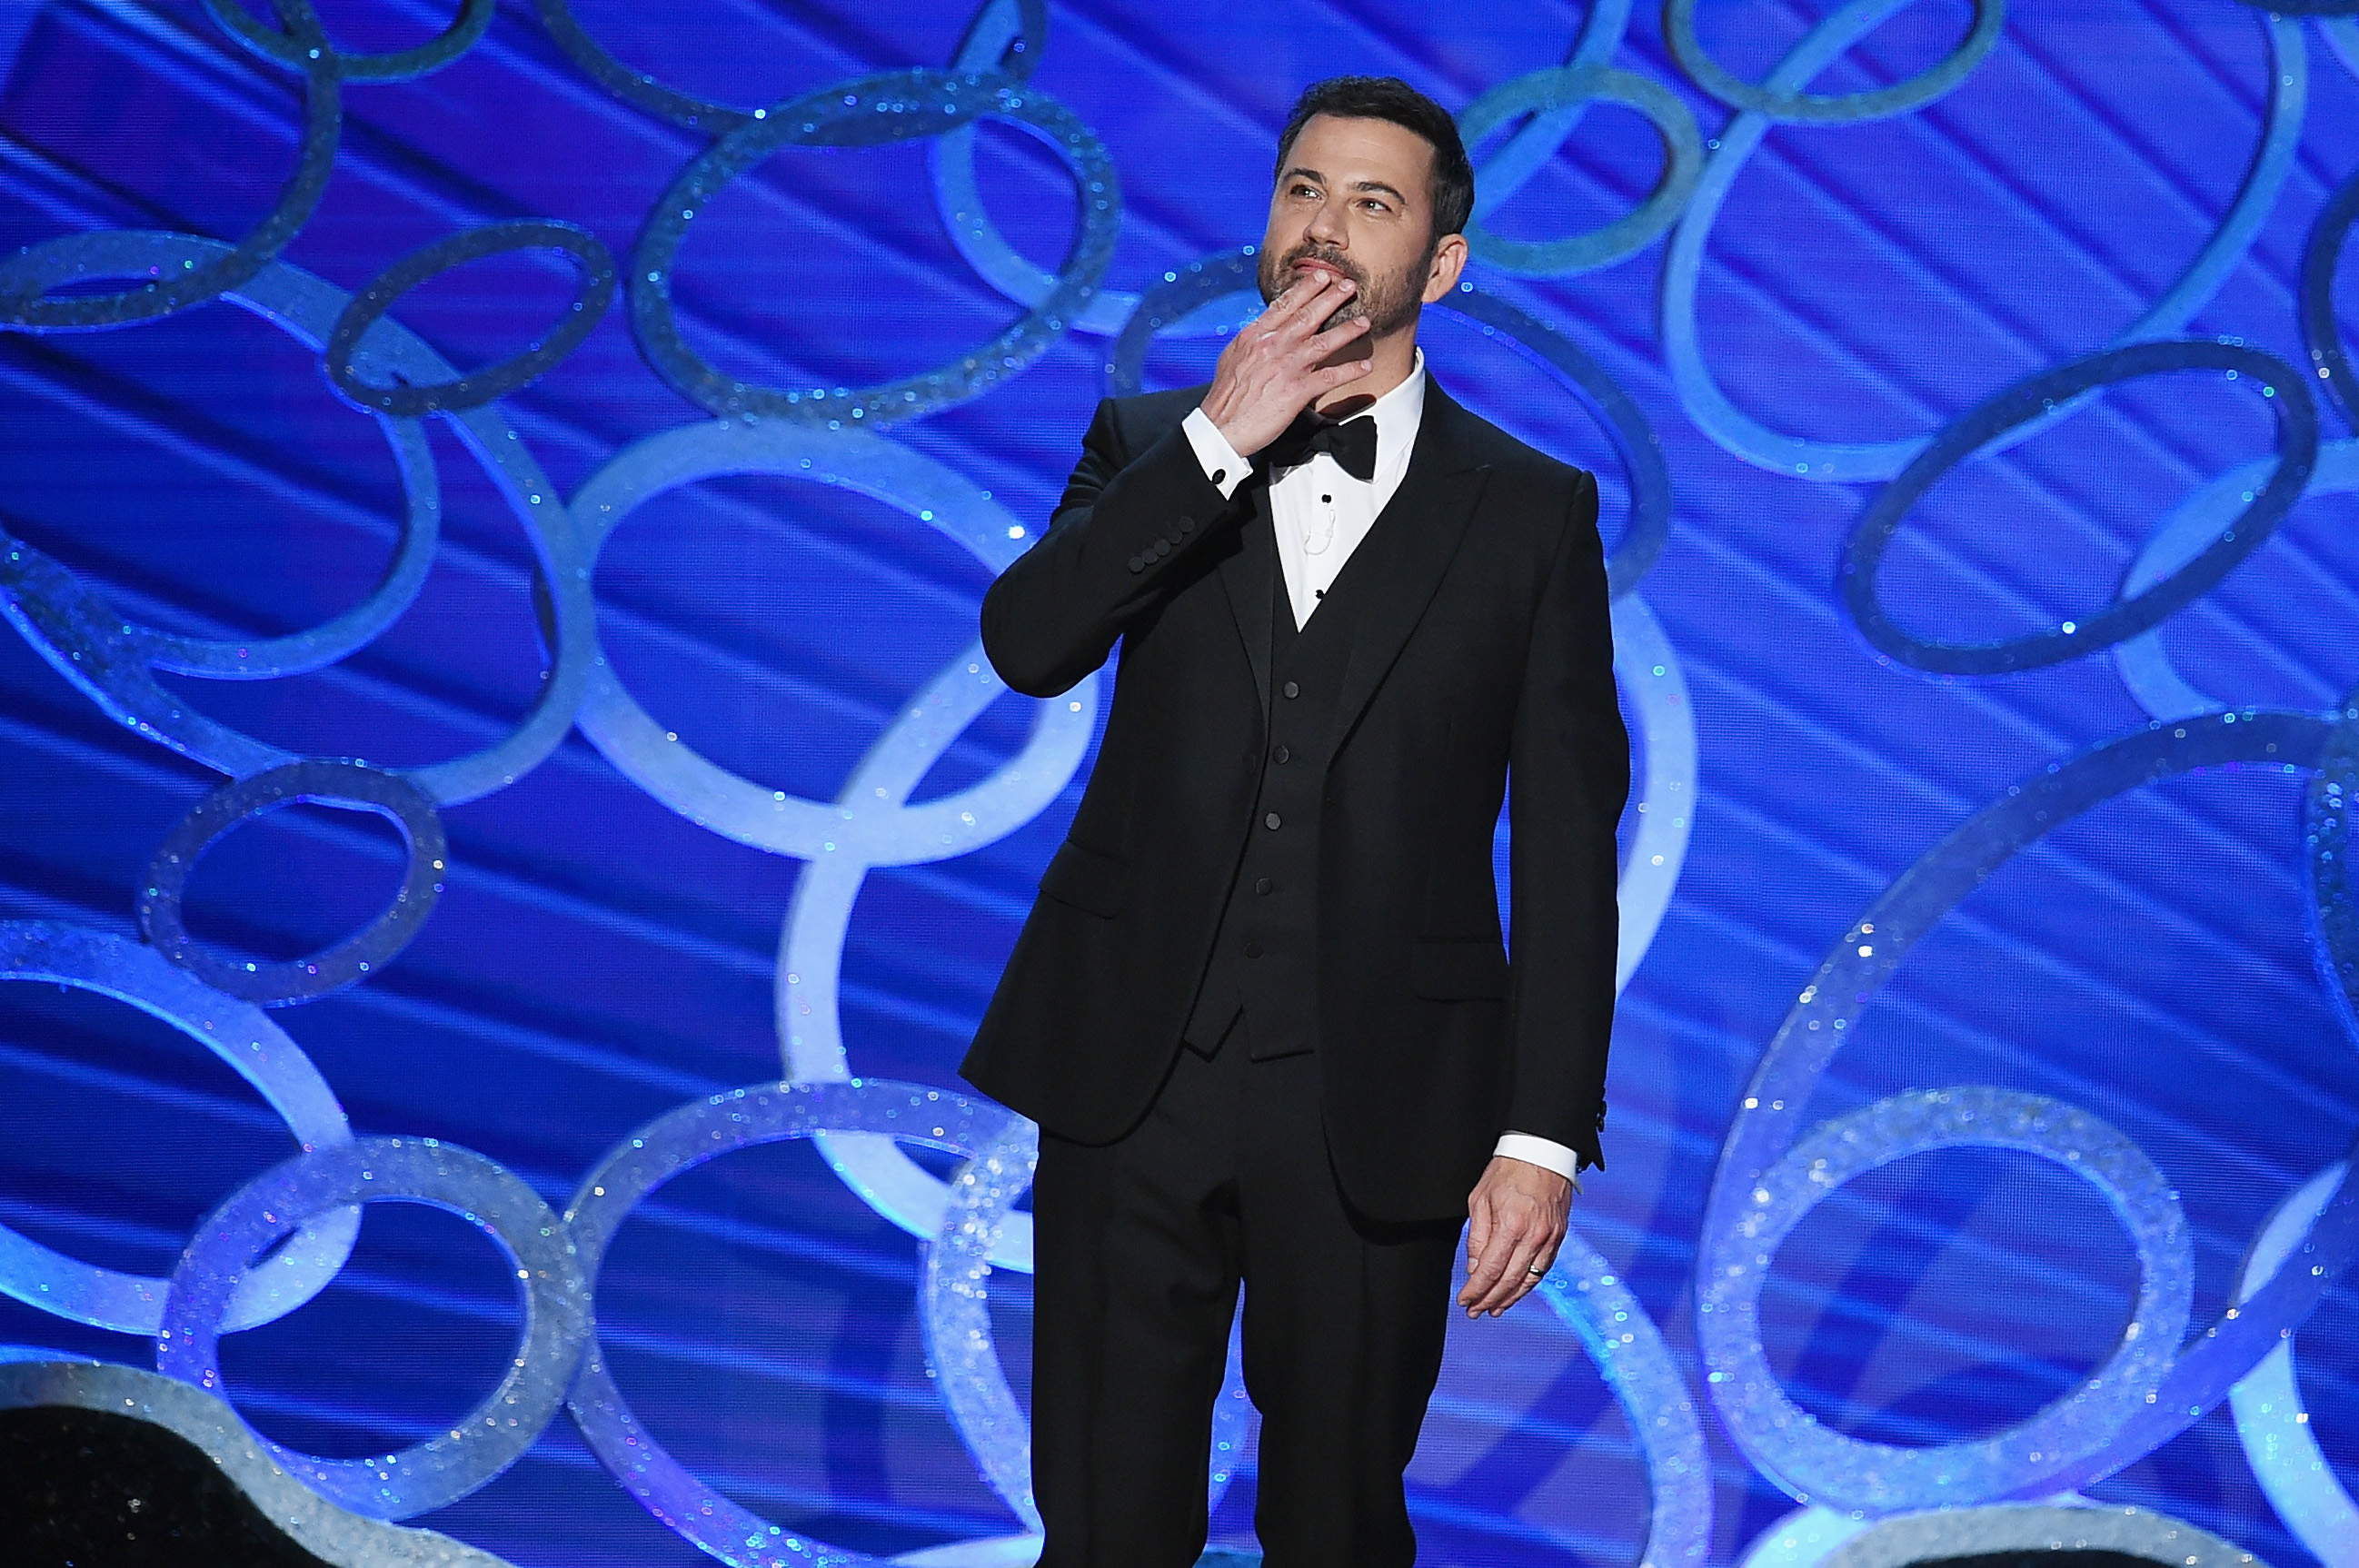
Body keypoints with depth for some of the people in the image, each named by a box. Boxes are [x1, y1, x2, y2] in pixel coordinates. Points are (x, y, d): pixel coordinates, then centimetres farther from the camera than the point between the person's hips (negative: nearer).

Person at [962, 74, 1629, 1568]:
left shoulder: (1532, 510, 3)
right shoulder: (1153, 446, 8)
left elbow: (1569, 843, 0)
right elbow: (1028, 645, -11)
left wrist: (1547, 1133, -6)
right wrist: (1221, 436, -15)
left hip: (1374, 1106, -1)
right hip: (1135, 1073, 1)